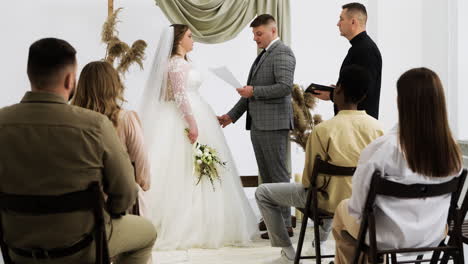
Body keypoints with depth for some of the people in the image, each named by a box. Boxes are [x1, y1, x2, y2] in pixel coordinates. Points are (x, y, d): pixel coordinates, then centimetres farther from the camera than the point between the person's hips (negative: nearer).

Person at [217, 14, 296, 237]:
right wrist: (232, 115, 20)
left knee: (278, 174, -4)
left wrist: (254, 91, -15)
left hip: (273, 124, -9)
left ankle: (284, 223, 2)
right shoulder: (263, 55, 20)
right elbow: (251, 91, 23)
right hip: (257, 124, 9)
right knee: (266, 176, 13)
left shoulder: (282, 53, -8)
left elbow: (285, 86, -21)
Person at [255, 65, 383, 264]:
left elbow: (309, 180, -14)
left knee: (262, 193, 10)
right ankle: (320, 243, 44)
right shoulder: (377, 127, -10)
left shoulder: (323, 130, -22)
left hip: (331, 202, -5)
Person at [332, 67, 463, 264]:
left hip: (391, 237, -5)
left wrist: (353, 209, 4)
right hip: (433, 236, 5)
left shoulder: (384, 147, -28)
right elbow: (447, 200, 3)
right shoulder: (451, 149, -13)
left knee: (343, 209, 26)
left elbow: (360, 203, -18)